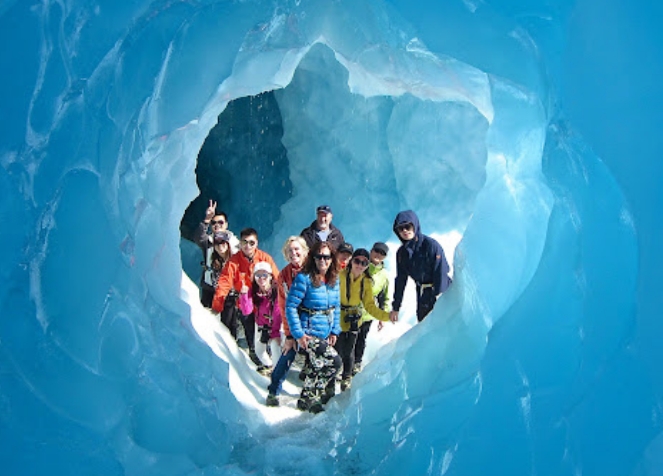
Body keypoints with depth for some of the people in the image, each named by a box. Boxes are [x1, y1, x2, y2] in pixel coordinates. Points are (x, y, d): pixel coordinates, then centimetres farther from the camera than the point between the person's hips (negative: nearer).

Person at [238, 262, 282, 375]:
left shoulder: (276, 290, -27)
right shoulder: (253, 291, -14)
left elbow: (278, 313, -24)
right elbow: (246, 311, -22)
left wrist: (275, 332, -23)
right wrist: (244, 295, -34)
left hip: (276, 324, -4)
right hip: (260, 324, 4)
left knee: (275, 347, -20)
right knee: (259, 350, 14)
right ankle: (268, 365, 44)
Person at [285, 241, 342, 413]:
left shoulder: (334, 280, 5)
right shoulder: (304, 278, -15)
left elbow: (336, 307, 14)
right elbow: (290, 306, -15)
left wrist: (334, 330, 7)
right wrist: (298, 334, -17)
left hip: (326, 333, 7)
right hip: (309, 332, -7)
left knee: (318, 366, 17)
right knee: (334, 361, -17)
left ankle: (307, 398, 40)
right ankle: (308, 398, 1)